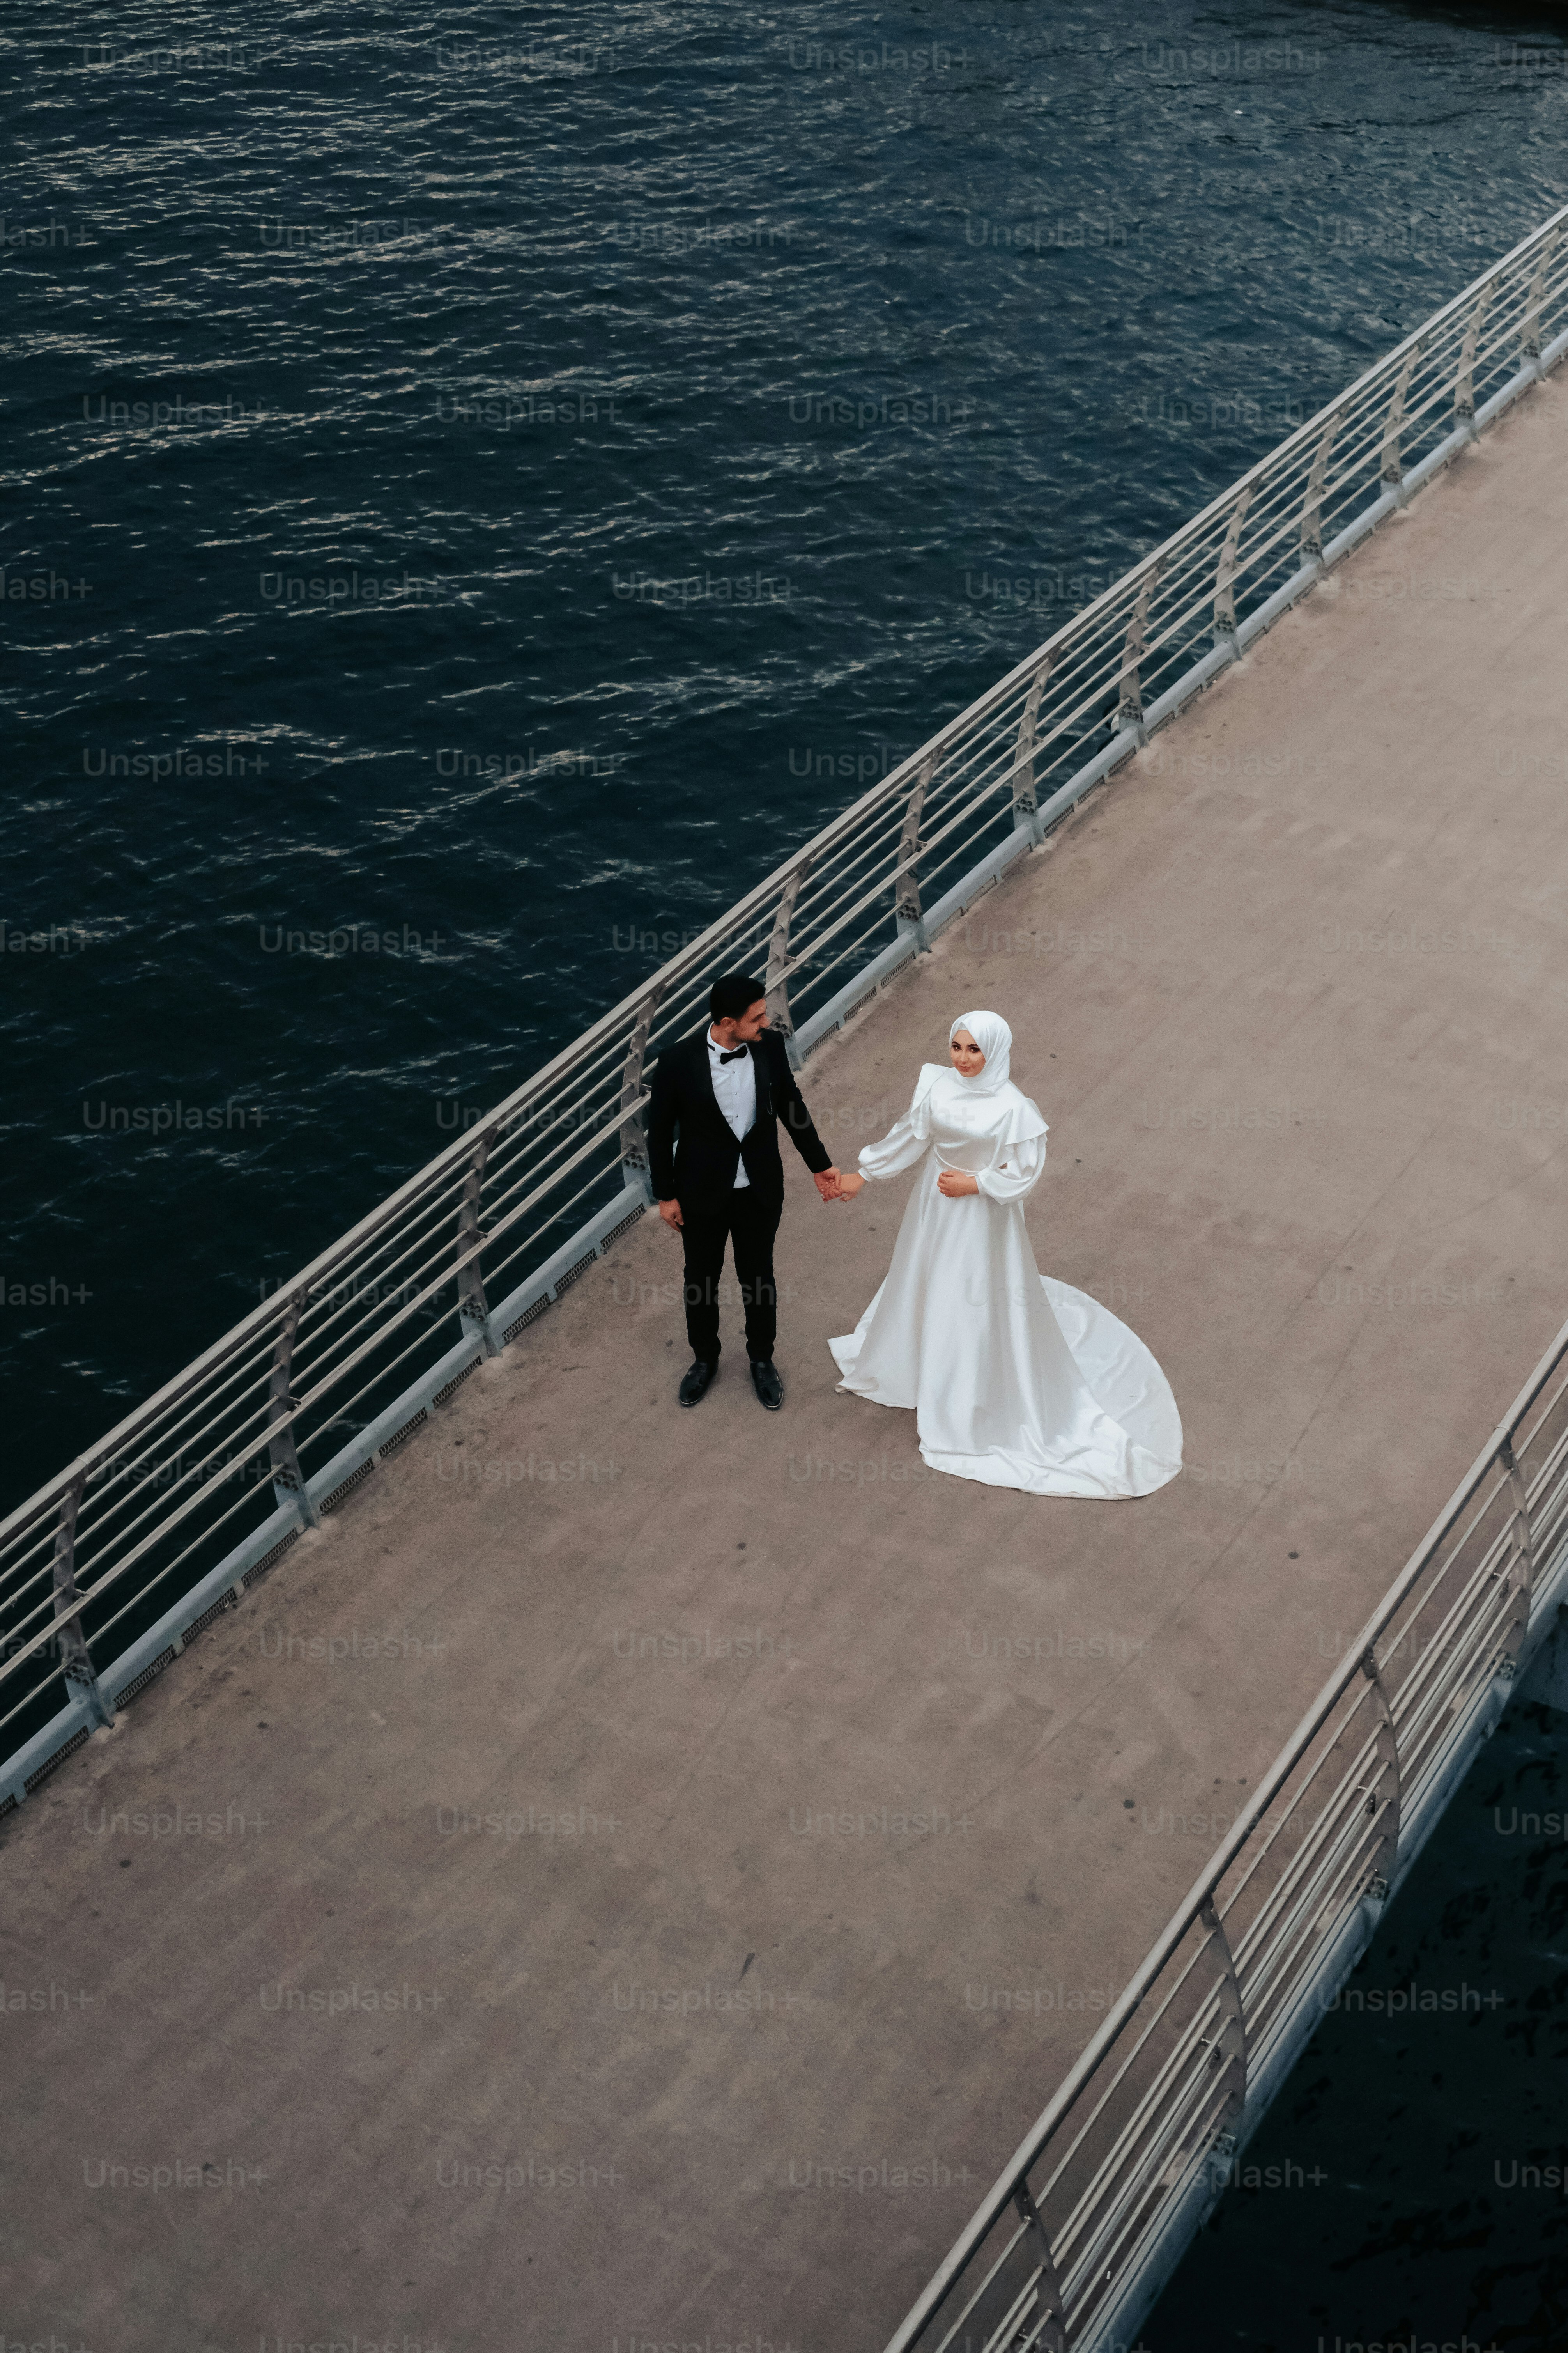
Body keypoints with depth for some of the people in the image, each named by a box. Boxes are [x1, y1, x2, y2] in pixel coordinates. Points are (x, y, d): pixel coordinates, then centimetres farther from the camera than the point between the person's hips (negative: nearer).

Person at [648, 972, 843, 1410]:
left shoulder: (770, 1048, -15)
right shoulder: (678, 1061, -24)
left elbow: (792, 1107, 2)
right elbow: (660, 1131, -11)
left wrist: (820, 1165, 8)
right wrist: (665, 1195, -5)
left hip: (760, 1190, 2)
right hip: (702, 1191, -2)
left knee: (758, 1277, 19)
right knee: (701, 1277, 19)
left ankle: (762, 1360, 42)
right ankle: (705, 1360, 43)